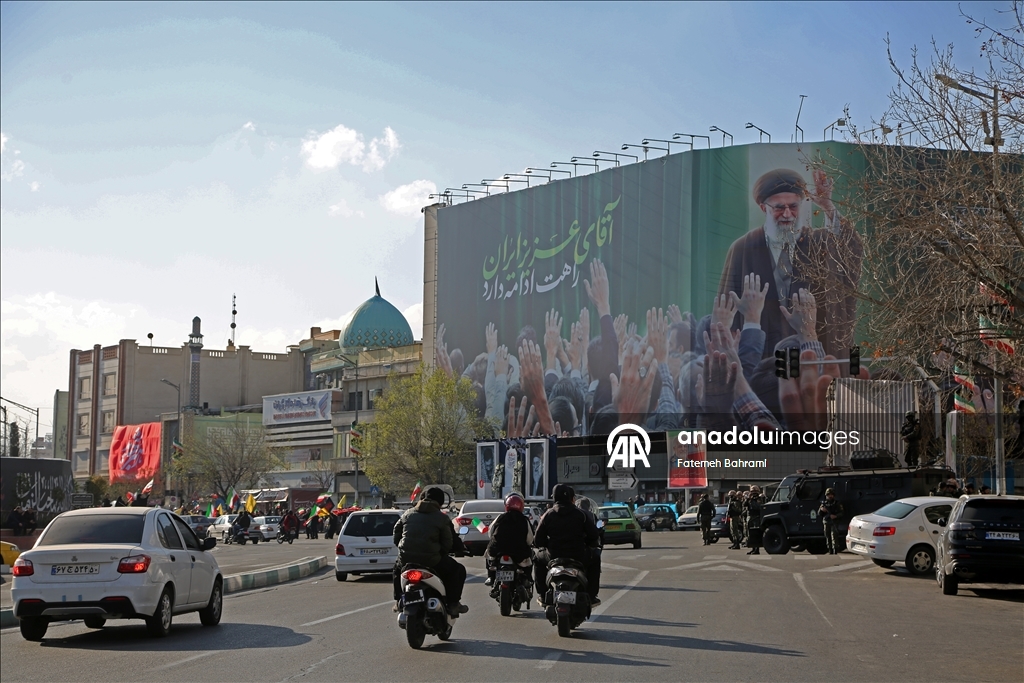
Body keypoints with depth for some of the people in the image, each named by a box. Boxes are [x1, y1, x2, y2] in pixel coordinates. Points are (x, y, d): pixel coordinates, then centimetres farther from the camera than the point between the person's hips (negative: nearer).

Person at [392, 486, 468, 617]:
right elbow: (449, 544, -3)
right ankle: (453, 604, 11)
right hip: (431, 561, -4)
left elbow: (396, 535, 14)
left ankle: (398, 601, 31)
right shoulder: (442, 519, -1)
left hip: (406, 559, 4)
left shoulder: (408, 514, 10)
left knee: (398, 567, 38)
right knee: (458, 569, 17)